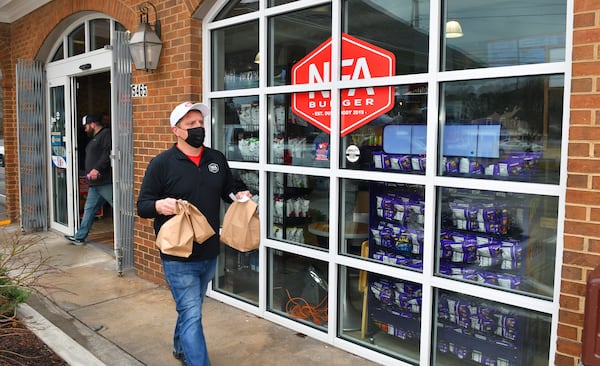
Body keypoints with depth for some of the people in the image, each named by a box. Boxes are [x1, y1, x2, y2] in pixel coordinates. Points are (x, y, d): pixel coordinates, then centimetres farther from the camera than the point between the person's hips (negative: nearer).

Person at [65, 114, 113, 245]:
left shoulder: (106, 134, -7)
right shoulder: (94, 138, 25)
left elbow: (108, 153, -21)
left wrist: (97, 169, -25)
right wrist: (89, 174, 20)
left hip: (106, 182, -10)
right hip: (95, 183, 11)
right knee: (89, 209, 13)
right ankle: (80, 237, 20)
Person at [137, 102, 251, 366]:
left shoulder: (217, 159, 5)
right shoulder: (161, 163, -10)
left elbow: (230, 188, 17)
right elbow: (142, 205, -8)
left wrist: (240, 194, -6)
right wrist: (159, 205, -31)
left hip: (209, 253, 6)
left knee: (190, 308, 25)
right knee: (192, 315, -5)